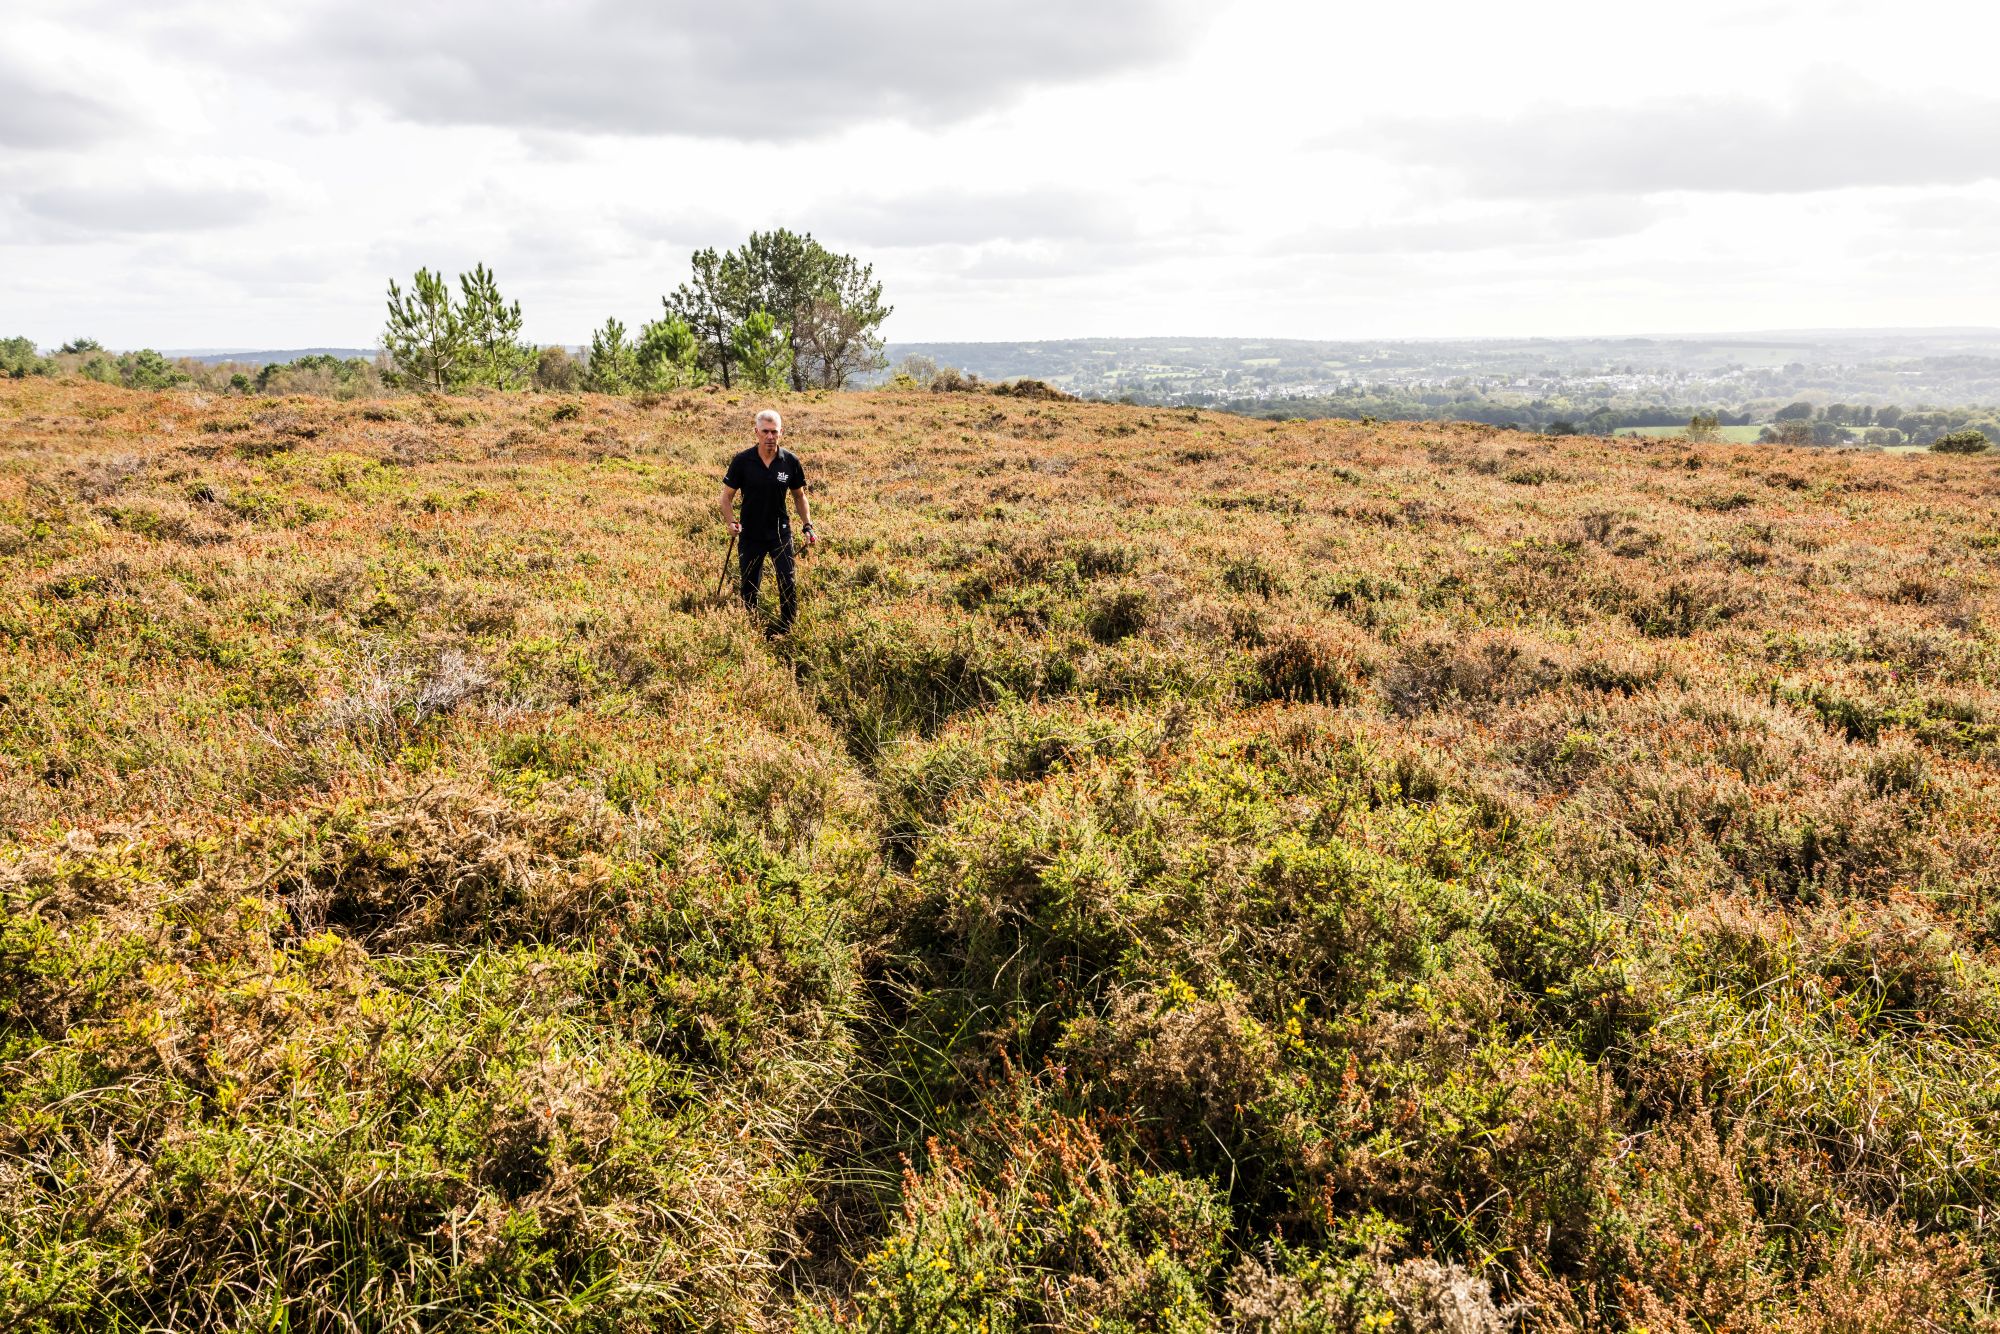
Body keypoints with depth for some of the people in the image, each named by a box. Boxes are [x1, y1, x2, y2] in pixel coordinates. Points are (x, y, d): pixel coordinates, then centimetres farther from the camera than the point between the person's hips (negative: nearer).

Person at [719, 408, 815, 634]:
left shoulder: (791, 461, -6)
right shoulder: (742, 461, -11)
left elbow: (799, 496, 8)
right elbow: (727, 495, -3)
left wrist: (807, 526, 0)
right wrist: (730, 522, -19)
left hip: (780, 533, 0)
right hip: (750, 535, 0)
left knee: (788, 584, -6)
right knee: (749, 587, 11)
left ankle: (785, 631, 10)